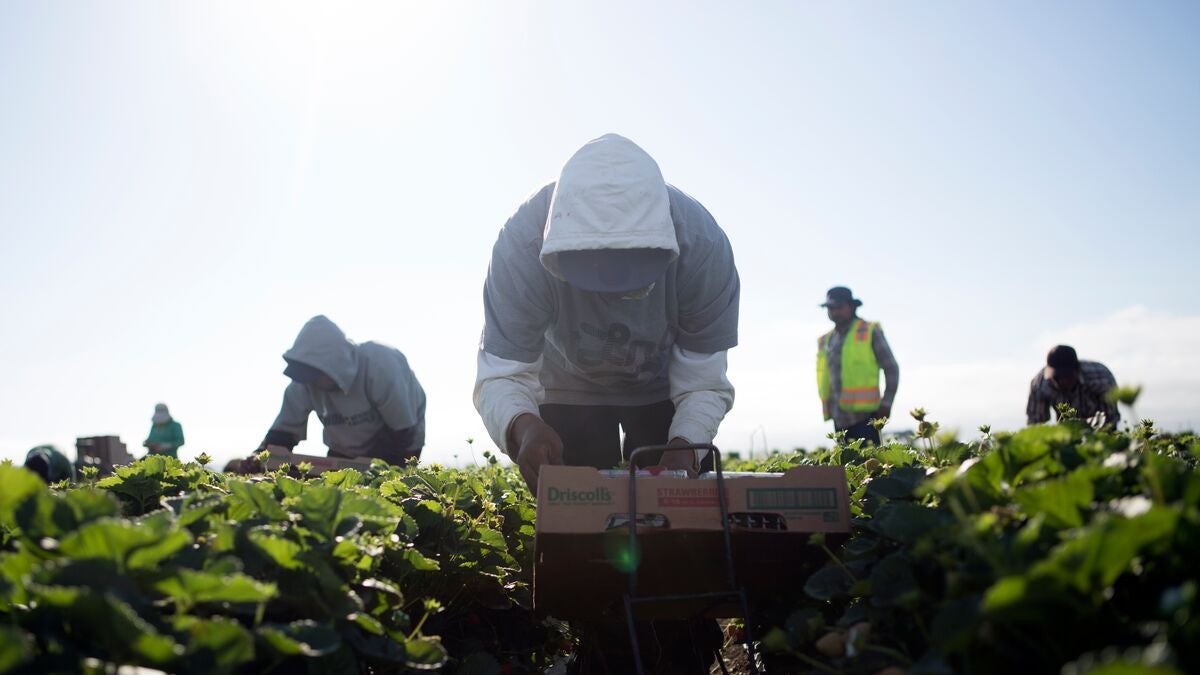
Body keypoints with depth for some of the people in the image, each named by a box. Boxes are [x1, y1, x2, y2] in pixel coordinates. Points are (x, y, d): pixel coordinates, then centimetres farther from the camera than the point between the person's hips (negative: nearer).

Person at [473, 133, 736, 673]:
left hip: (664, 390, 0)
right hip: (571, 389, 0)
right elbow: (500, 374, -35)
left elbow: (704, 381, -28)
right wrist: (521, 425, -58)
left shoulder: (703, 245, -36)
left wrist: (686, 446, -48)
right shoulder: (523, 243, -38)